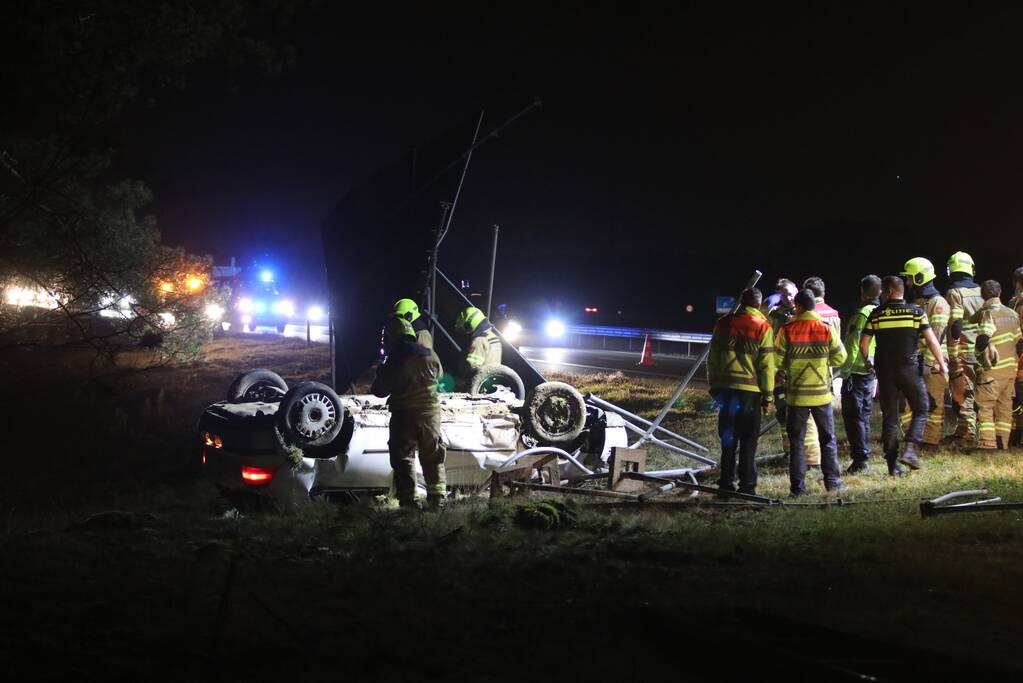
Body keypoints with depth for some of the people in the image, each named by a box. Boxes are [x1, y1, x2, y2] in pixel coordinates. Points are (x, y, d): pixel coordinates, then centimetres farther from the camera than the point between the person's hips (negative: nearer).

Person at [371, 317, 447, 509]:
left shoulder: (395, 360, -13)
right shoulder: (430, 355, 1)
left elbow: (379, 390, -6)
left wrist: (381, 371, 10)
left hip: (404, 415, -4)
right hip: (430, 412, 4)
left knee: (403, 458, 4)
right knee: (433, 457, 14)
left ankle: (408, 501, -2)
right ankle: (437, 498, 11)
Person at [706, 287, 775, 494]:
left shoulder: (723, 323, 8)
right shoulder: (762, 327, -4)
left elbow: (712, 358, 11)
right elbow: (766, 365, -6)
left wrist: (714, 386, 19)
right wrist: (768, 396, -1)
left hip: (723, 388, 4)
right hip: (749, 390, -4)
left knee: (728, 438, 13)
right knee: (748, 440, 2)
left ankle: (726, 483, 15)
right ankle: (747, 486, 1)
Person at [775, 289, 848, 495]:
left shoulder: (787, 331, -9)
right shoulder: (826, 329, -6)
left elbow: (777, 360, -7)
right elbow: (840, 357, 0)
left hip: (796, 394, -1)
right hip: (822, 393, 1)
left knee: (796, 440, 7)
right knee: (828, 439, 13)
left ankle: (797, 485, 4)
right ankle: (832, 480, 13)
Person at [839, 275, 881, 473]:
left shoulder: (862, 315, -16)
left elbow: (853, 346, -19)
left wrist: (845, 371, -12)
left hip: (856, 373, -8)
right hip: (872, 373, 8)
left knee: (853, 416, -3)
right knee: (864, 415, 16)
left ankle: (860, 459, -6)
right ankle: (864, 456, 21)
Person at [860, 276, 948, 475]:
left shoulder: (876, 314, 0)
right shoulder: (916, 311, -3)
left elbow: (863, 344, -1)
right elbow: (932, 341, -6)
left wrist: (868, 362, 17)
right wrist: (942, 364, 6)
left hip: (885, 371, 2)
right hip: (910, 369, -2)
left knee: (889, 417, 8)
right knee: (920, 411, 12)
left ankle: (893, 465, 7)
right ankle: (910, 449, -9)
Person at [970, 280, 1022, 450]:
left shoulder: (987, 313, -11)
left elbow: (983, 339, -22)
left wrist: (978, 352, -4)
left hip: (992, 369, -7)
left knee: (985, 405, -4)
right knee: (1005, 406, 12)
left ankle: (987, 442, -11)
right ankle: (1003, 442, 14)